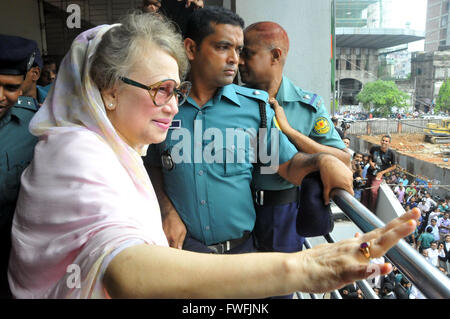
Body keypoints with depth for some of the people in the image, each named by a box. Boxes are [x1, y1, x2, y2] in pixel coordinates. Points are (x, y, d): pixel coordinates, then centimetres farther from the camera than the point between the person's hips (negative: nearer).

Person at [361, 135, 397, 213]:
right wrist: (370, 162, -5)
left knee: (373, 190, -21)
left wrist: (382, 172, -8)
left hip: (379, 175, -4)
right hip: (370, 173, 4)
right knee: (365, 191, 8)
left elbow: (393, 166, 0)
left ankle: (372, 210, -7)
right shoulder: (374, 148, -4)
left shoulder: (391, 153, -10)